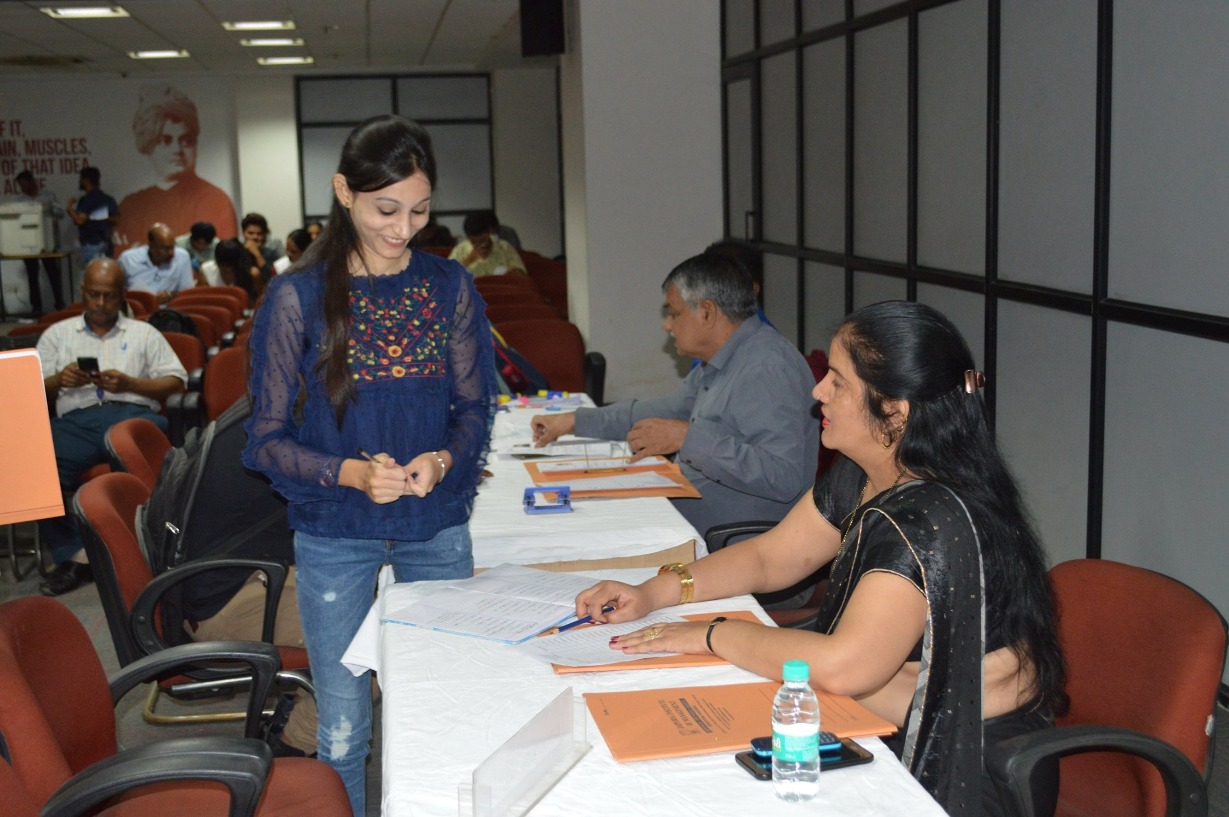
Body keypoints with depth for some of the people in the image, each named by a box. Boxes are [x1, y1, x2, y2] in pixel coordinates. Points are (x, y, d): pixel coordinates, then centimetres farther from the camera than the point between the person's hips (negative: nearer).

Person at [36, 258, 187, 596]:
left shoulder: (144, 333, 24)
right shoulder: (57, 334, 27)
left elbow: (176, 382, 12)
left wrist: (129, 383, -2)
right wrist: (57, 381, -1)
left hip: (133, 415, -2)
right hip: (77, 421, 2)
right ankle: (73, 555, -18)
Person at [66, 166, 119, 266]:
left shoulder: (86, 200, -13)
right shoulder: (108, 199, 9)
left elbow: (80, 220, -22)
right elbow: (116, 218, 10)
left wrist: (70, 208, -6)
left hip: (90, 243, -8)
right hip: (105, 242, 8)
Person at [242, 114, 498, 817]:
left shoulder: (449, 287, -1)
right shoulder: (299, 297, -8)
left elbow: (475, 407, 5)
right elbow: (267, 438, -6)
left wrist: (444, 459, -17)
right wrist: (350, 473, -24)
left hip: (438, 527, 2)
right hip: (335, 537, -2)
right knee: (344, 731, 10)